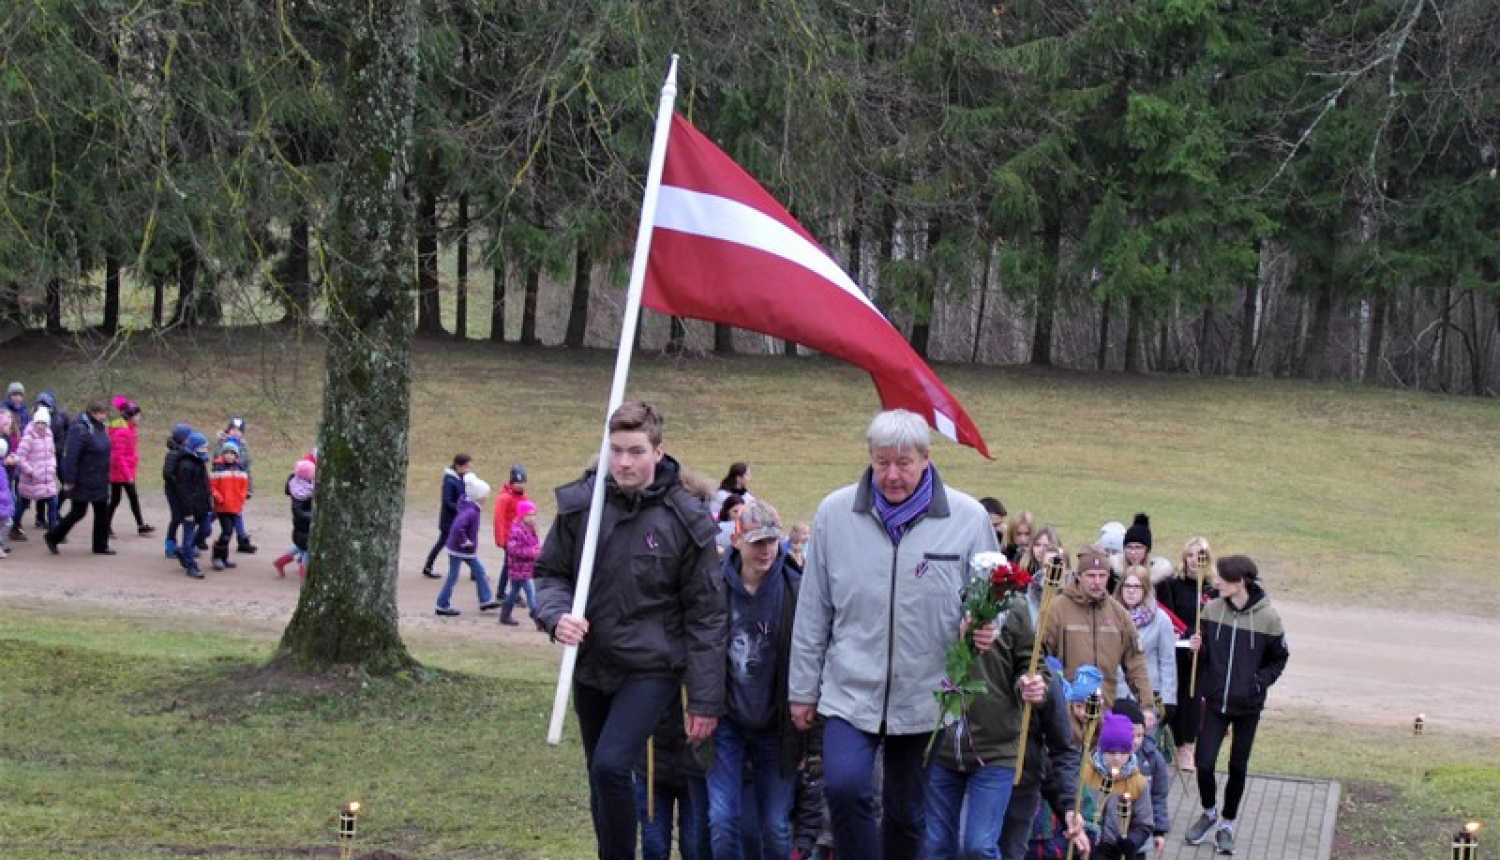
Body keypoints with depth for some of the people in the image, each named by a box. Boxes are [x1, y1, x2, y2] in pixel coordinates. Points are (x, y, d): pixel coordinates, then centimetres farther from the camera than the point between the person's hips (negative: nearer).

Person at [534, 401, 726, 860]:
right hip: (590, 667, 4)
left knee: (611, 766, -23)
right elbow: (549, 572, 8)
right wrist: (558, 615, -15)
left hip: (650, 670, -4)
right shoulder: (580, 503, -4)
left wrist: (705, 700, -7)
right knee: (602, 785, 15)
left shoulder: (685, 519, -10)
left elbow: (706, 614, -6)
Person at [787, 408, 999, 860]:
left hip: (925, 697, 0)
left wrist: (984, 628, -17)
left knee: (908, 811, 11)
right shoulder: (835, 512, -2)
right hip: (850, 691, 0)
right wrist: (803, 689, 7)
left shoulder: (968, 517, -4)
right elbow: (813, 610, 5)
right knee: (844, 786, -21)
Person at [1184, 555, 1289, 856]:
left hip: (1248, 706, -2)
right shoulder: (1212, 609, -4)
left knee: (1238, 767, 10)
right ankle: (1209, 812, 24)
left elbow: (1278, 659, 1)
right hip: (1215, 702, 2)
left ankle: (1227, 823, 28)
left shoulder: (1267, 616, -12)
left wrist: (1259, 681, -12)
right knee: (1204, 763, -4)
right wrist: (1198, 648, -14)